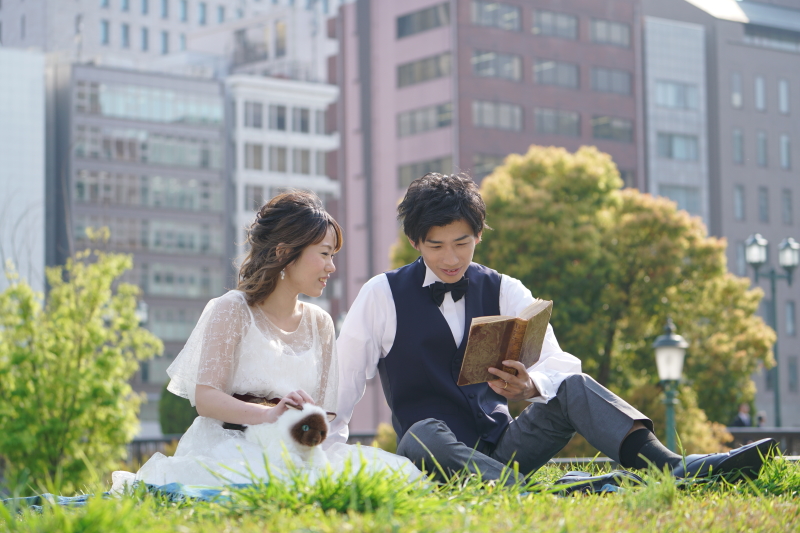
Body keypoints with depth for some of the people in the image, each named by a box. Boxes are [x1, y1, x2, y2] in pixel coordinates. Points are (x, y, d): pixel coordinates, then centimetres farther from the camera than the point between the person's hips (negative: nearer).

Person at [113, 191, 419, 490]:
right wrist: (269, 415, -29)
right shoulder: (232, 310, 0)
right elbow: (204, 398, -11)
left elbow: (321, 409, 12)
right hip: (231, 444, -6)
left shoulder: (319, 323, 18)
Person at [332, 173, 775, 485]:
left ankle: (665, 466, -42)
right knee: (423, 433, -37)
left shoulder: (505, 293, 9)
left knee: (572, 387, -21)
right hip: (435, 462, -3)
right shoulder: (381, 296, 2)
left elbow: (558, 365, -3)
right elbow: (339, 389, 0)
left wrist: (531, 386, -26)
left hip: (504, 447, 3)